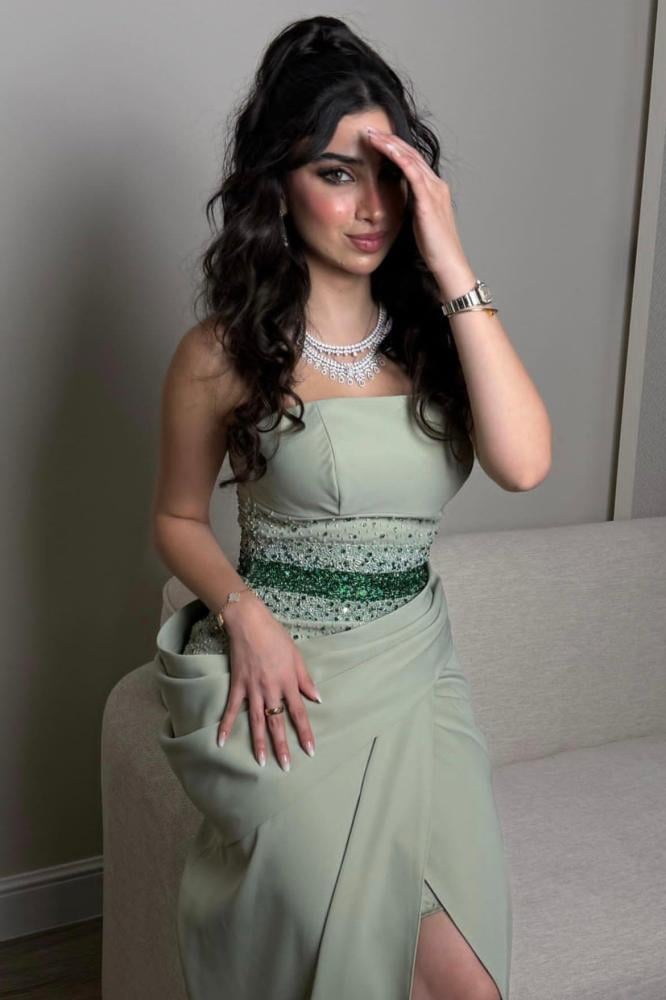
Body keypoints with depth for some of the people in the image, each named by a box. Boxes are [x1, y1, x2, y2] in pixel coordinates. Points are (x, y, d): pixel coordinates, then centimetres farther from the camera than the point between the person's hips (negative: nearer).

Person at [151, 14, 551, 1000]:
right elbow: (178, 519, 6)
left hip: (418, 668, 3)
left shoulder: (433, 326, 1)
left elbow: (524, 462, -16)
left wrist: (452, 268, -17)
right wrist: (247, 617, -13)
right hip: (283, 682, -3)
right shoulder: (225, 352, -6)